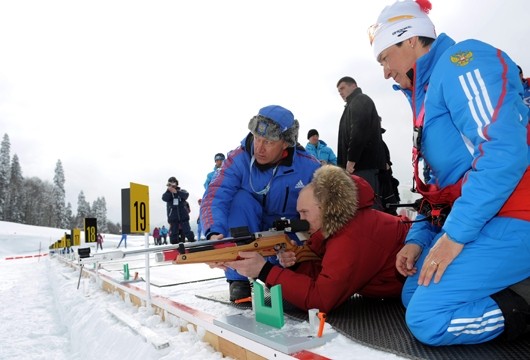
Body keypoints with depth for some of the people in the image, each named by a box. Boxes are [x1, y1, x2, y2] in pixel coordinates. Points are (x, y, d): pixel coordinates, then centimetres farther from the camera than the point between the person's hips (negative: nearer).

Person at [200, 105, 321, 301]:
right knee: (241, 198, -30)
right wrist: (215, 233, -49)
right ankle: (239, 279, -22)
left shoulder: (309, 167, -18)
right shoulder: (239, 159, -19)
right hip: (251, 231, 1)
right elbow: (214, 198, -30)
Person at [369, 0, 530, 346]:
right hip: (472, 220, 10)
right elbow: (442, 179, 20)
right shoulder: (430, 91, 20)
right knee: (413, 296, 13)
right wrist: (419, 237, 10)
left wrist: (455, 234, -21)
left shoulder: (461, 61, -9)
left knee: (425, 318, -16)